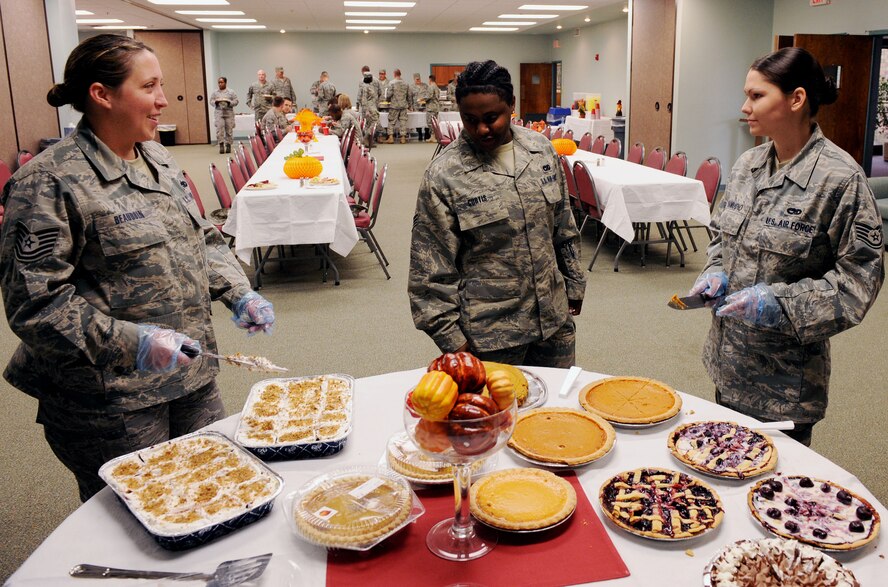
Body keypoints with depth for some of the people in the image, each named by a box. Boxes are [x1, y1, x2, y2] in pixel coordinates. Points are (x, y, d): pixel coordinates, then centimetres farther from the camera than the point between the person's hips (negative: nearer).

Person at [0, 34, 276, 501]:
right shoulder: (50, 183, -17)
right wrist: (129, 342, -27)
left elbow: (203, 239, 16)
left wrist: (238, 294, 0)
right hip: (109, 403, -7)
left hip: (192, 376, 7)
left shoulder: (158, 160, 8)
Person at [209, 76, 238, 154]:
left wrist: (229, 102, -15)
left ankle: (228, 146, 8)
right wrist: (216, 102, -12)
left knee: (229, 130, 0)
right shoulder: (215, 93, 12)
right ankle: (221, 145, -12)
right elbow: (211, 101, 9)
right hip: (218, 113, 1)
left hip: (229, 113, 0)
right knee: (219, 129, -13)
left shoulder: (231, 92, 7)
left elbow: (236, 101, 2)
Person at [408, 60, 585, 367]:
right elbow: (432, 266, -11)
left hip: (554, 317, 5)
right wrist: (451, 338, -10)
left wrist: (574, 284, 14)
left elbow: (563, 225, 12)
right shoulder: (443, 174, -13)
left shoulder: (541, 149, 1)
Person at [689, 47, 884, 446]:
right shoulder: (747, 165, 3)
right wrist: (716, 273, -2)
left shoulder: (840, 177, -16)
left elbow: (858, 278, -14)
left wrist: (780, 302, -23)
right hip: (729, 360, 6)